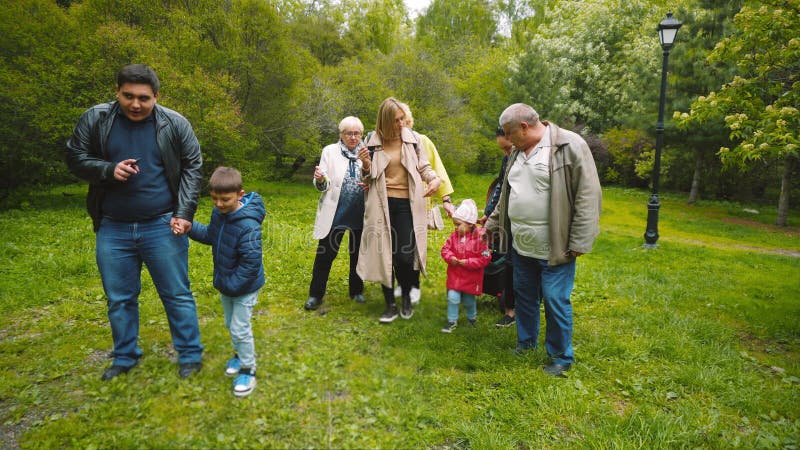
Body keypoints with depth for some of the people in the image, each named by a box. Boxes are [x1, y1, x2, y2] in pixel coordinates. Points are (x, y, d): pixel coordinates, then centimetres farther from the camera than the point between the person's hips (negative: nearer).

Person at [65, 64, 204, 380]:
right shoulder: (95, 119, 0)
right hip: (113, 229, 3)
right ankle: (125, 357, 34)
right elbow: (75, 158, 7)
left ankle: (190, 355, 20)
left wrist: (185, 213, -8)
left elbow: (192, 167, 0)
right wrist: (108, 170, -14)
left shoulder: (174, 124, -4)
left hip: (163, 226, -2)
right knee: (119, 298, 15)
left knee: (177, 295, 5)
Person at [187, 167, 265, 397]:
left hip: (244, 287, -8)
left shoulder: (248, 225, -31)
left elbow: (251, 262, -29)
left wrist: (231, 284, -23)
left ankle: (248, 369, 20)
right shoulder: (218, 212, -5)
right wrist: (190, 227, -5)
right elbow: (210, 235, 12)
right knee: (230, 324, 23)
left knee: (240, 329, 0)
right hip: (226, 283, 8)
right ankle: (240, 354, 46)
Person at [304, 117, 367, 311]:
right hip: (335, 213, -1)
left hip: (360, 214, 2)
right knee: (325, 254, 1)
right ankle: (315, 295, 15)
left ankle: (357, 291, 31)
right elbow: (323, 186, -3)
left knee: (358, 254, 14)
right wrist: (320, 180, -26)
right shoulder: (330, 151, 1)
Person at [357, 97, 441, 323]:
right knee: (384, 256, 5)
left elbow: (423, 166, 9)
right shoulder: (373, 142, 3)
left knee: (405, 256, -7)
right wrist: (366, 165, -10)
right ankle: (390, 305, 21)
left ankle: (406, 298, 23)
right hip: (382, 204, 1)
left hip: (406, 204, -1)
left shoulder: (411, 139, 0)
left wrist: (435, 178, -12)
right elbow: (370, 176, 12)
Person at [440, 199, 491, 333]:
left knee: (469, 300, 15)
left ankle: (472, 318, 43)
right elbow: (445, 249, 3)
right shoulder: (454, 236, -4)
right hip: (454, 275, 3)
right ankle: (452, 321, 15)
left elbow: (485, 258, -17)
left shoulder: (479, 238, -18)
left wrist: (468, 262, -22)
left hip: (471, 277, -3)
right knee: (452, 298, -4)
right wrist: (450, 257, -18)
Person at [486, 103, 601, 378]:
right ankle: (525, 341, 39)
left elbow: (588, 197, -16)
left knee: (555, 301, 2)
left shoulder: (570, 146, -14)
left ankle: (561, 357, 21)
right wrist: (492, 224, 25)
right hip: (521, 246, 7)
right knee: (524, 295, 18)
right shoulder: (518, 152, 10)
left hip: (554, 249, -7)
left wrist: (579, 242, -17)